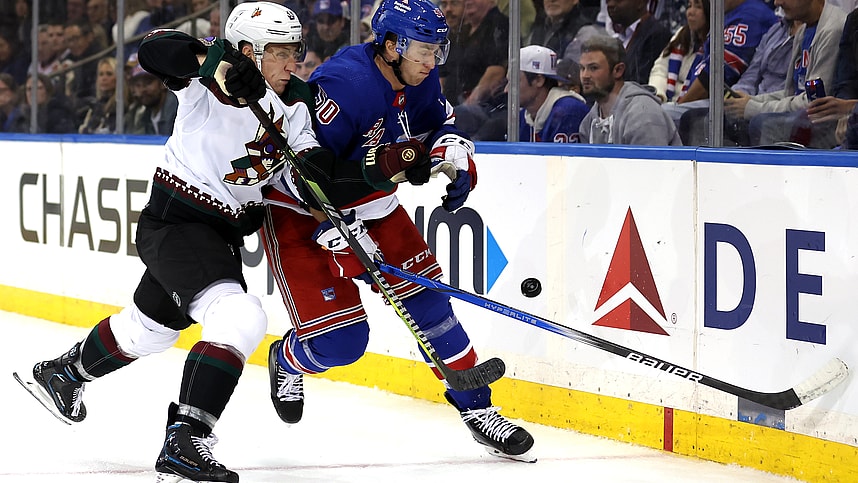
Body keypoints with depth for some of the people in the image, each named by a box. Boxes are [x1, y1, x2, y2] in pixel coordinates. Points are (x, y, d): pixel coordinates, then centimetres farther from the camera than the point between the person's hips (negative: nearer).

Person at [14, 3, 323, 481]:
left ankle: (61, 374, 54)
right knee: (239, 316, -28)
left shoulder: (296, 104, 1)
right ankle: (185, 443, -31)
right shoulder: (209, 82, -20)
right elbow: (157, 48, -36)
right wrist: (220, 62, -51)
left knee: (152, 324, 28)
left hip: (225, 231, 9)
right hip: (175, 222, -9)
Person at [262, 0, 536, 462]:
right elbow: (302, 166, -30)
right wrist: (341, 233, -30)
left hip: (372, 203, 7)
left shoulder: (417, 79, -7)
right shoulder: (345, 85, -32)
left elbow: (440, 125, 13)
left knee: (427, 299, 2)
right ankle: (288, 359, 25)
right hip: (300, 211, -7)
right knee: (340, 340, -11)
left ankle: (476, 409, 11)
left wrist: (457, 161, -9)